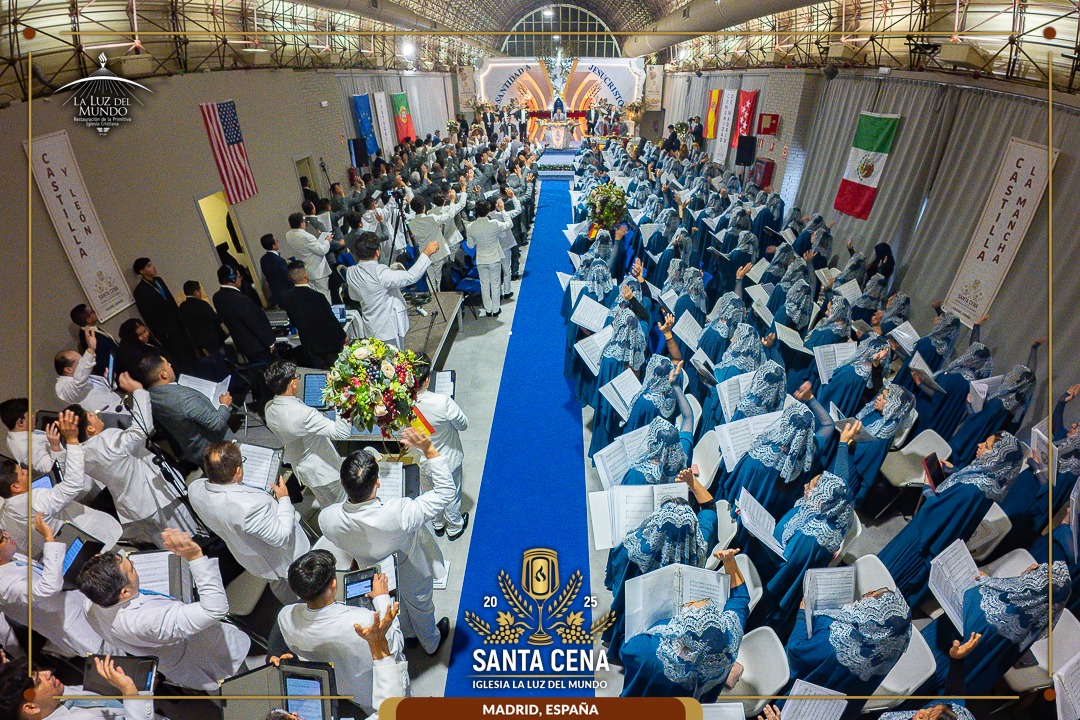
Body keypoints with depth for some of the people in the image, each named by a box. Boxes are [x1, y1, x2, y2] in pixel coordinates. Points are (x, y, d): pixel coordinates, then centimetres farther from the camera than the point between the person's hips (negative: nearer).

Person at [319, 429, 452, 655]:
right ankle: (431, 643, 61)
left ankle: (408, 633, 68)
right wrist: (429, 450, -42)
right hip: (411, 575, -3)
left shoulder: (327, 519, -34)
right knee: (420, 608, 31)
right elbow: (446, 491, -37)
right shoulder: (399, 514, -48)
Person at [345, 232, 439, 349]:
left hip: (371, 326, 7)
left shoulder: (350, 273, -3)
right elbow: (411, 277, -32)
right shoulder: (380, 273, -28)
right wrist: (426, 253, -27)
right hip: (390, 328, -7)